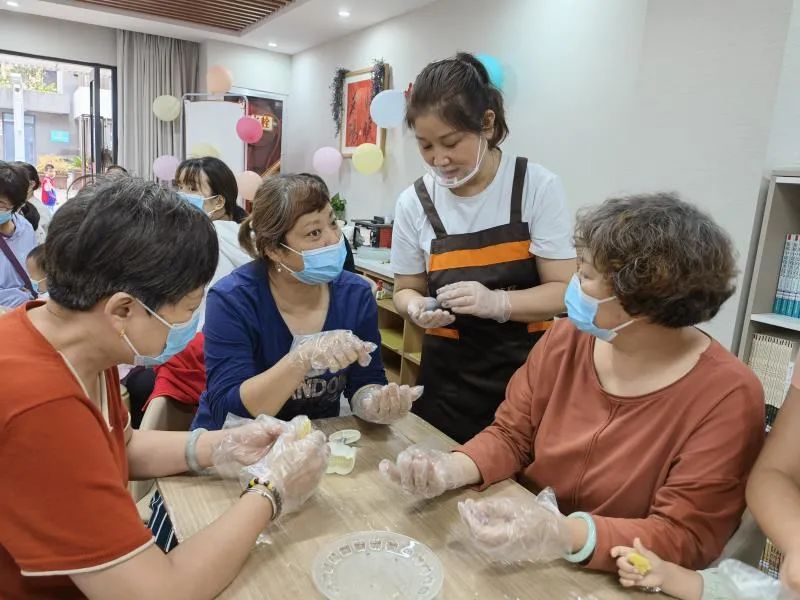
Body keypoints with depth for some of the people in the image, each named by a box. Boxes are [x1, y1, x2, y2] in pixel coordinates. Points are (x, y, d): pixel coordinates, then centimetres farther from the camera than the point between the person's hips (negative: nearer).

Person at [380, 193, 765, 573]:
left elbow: (686, 537, -18)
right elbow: (511, 436, 1)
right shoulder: (565, 340, -5)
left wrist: (566, 536, -33)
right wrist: (453, 469, -18)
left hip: (619, 585, -3)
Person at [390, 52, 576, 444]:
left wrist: (497, 302, -25)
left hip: (527, 371, -1)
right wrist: (418, 307, -14)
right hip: (447, 376, 2)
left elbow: (564, 291, -9)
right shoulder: (414, 203, -3)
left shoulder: (537, 186, -9)